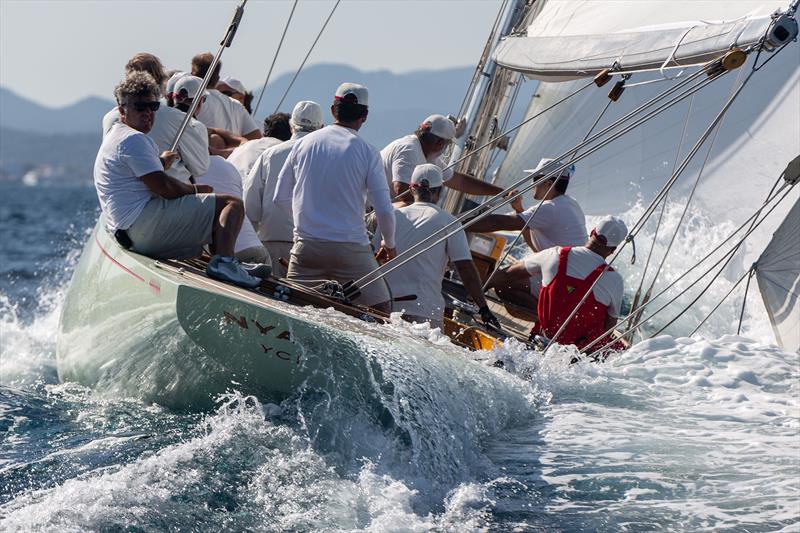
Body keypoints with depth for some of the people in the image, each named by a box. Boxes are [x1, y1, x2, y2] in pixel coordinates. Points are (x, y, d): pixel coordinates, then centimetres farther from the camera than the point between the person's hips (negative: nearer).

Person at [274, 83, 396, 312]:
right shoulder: (367, 152, -3)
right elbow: (384, 210, -4)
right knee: (381, 313, 4)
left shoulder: (304, 143, 7)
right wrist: (389, 244, 15)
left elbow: (280, 198, 13)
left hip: (306, 246, 3)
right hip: (351, 248, -3)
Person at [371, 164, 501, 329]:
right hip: (426, 313, -3)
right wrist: (484, 309, 4)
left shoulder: (393, 216, 15)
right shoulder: (448, 221, 6)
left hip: (385, 307, 3)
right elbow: (466, 269, 1)